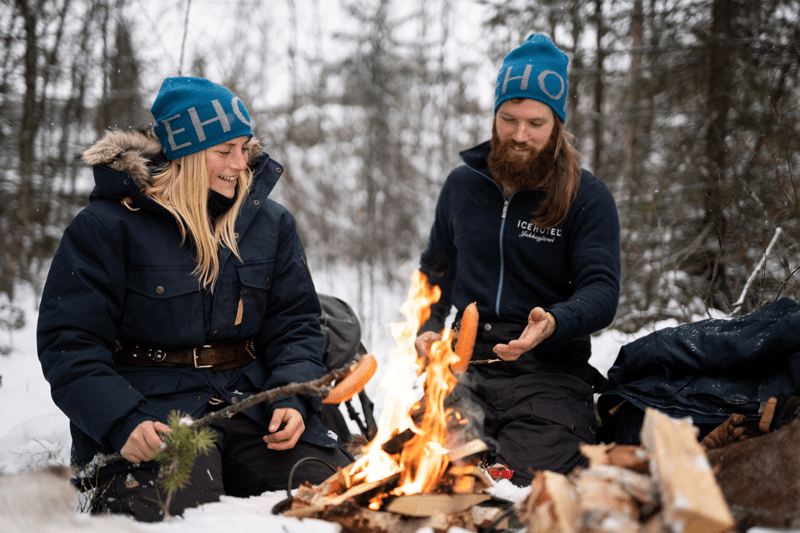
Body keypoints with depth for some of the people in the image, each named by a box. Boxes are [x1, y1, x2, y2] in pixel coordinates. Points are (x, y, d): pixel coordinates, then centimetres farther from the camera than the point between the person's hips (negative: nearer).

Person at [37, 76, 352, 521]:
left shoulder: (271, 222, 11)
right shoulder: (107, 226, -4)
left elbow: (295, 322, 12)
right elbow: (69, 341, -7)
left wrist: (292, 397, -8)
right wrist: (121, 421, -22)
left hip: (250, 400, 5)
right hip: (152, 411, -4)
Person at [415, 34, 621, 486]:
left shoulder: (588, 197, 0)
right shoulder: (462, 185, 14)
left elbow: (602, 291, -8)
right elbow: (436, 270, 29)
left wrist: (553, 323, -30)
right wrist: (428, 326, 9)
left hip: (548, 369, -3)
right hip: (465, 366, 4)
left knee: (531, 478, -26)